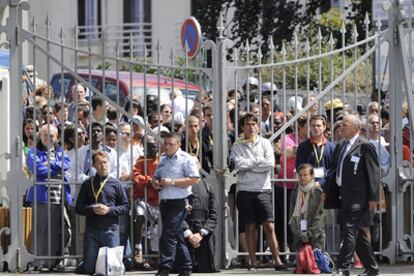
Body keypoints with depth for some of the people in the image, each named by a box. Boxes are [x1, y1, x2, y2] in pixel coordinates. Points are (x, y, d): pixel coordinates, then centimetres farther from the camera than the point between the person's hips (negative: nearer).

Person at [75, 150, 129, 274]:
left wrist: (109, 210, -11)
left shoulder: (115, 184, 6)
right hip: (91, 230, 0)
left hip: (110, 230, 0)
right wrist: (92, 209, -13)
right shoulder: (87, 185, 7)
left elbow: (125, 207, 5)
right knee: (89, 268, -3)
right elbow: (78, 208, 6)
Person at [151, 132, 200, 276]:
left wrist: (172, 182, -17)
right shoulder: (163, 159, 16)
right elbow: (155, 176, 25)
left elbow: (194, 179, -14)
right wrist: (156, 183, 0)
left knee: (168, 234, -14)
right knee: (176, 236, 11)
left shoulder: (186, 159, -7)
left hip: (178, 203, -7)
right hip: (164, 202, 7)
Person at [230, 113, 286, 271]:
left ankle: (277, 260, -7)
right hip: (245, 190, 0)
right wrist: (259, 160, -7)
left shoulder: (265, 143, 7)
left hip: (263, 189, 0)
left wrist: (249, 165, -8)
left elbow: (270, 164, -7)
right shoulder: (238, 146, 6)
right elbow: (239, 164, -11)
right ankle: (253, 261, 8)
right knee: (250, 227, 4)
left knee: (269, 226, -5)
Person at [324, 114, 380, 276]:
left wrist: (373, 197, -15)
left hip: (357, 198, -8)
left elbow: (373, 173, -10)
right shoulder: (340, 147, 17)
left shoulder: (365, 146, -8)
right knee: (358, 234, 13)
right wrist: (326, 190, 15)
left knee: (349, 231, -13)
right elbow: (334, 171, 22)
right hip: (343, 196, 8)